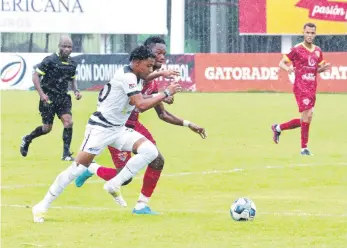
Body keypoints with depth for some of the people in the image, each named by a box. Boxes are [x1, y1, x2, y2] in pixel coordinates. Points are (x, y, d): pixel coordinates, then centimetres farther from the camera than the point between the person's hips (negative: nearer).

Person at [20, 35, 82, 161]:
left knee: (68, 122, -14)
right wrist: (41, 94, -19)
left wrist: (76, 91, 2)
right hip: (48, 98, -5)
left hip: (63, 97, 5)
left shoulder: (72, 63, 4)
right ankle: (27, 139, 29)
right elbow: (35, 76, -12)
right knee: (47, 128, 1)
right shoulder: (50, 61, -14)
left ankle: (66, 153, -6)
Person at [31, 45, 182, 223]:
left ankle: (114, 185, -3)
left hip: (118, 129, 9)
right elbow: (141, 105, -28)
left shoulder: (135, 78, 9)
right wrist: (166, 93, -21)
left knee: (150, 151, -12)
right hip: (100, 128, -9)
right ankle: (42, 206, -1)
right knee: (78, 168, -12)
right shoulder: (127, 77, -19)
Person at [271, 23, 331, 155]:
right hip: (301, 87, -7)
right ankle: (304, 148, -4)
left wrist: (323, 68, -1)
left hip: (312, 88, 7)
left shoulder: (318, 51, 12)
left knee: (305, 120, 9)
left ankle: (278, 128, 29)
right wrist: (287, 68, -25)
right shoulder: (297, 50, -6)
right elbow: (282, 63, -3)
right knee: (307, 116, -14)